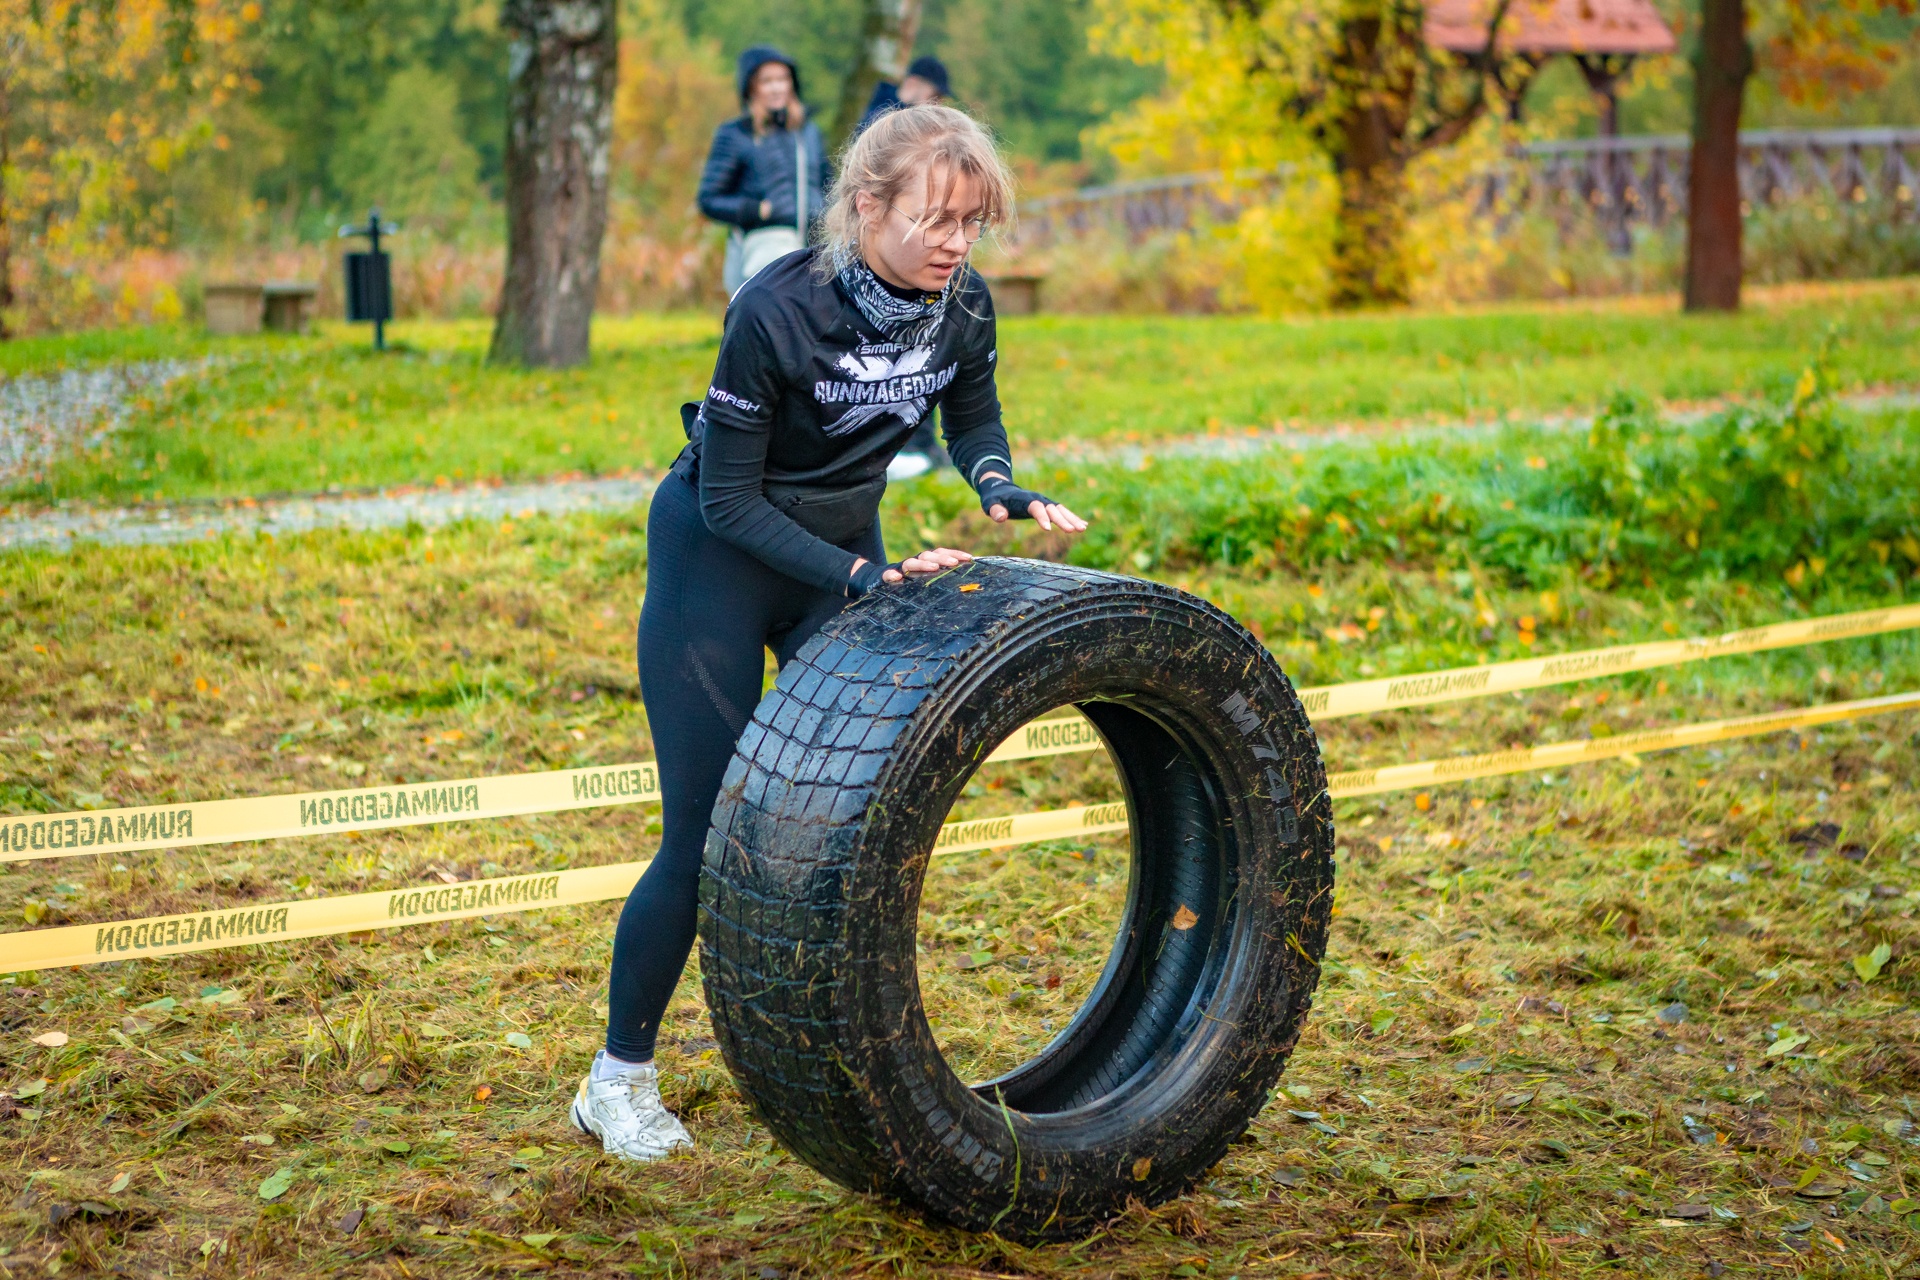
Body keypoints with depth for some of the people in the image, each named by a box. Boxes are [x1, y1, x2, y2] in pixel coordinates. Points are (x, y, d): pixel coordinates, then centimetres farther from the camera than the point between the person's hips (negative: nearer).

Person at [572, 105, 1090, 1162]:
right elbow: (728, 499, -23)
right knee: (710, 829, -5)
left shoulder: (961, 306, -12)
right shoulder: (776, 310, -29)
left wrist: (1005, 492, -12)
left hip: (846, 548, 5)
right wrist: (858, 578, -30)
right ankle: (620, 1078, 11)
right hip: (717, 558, -5)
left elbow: (972, 417, 9)